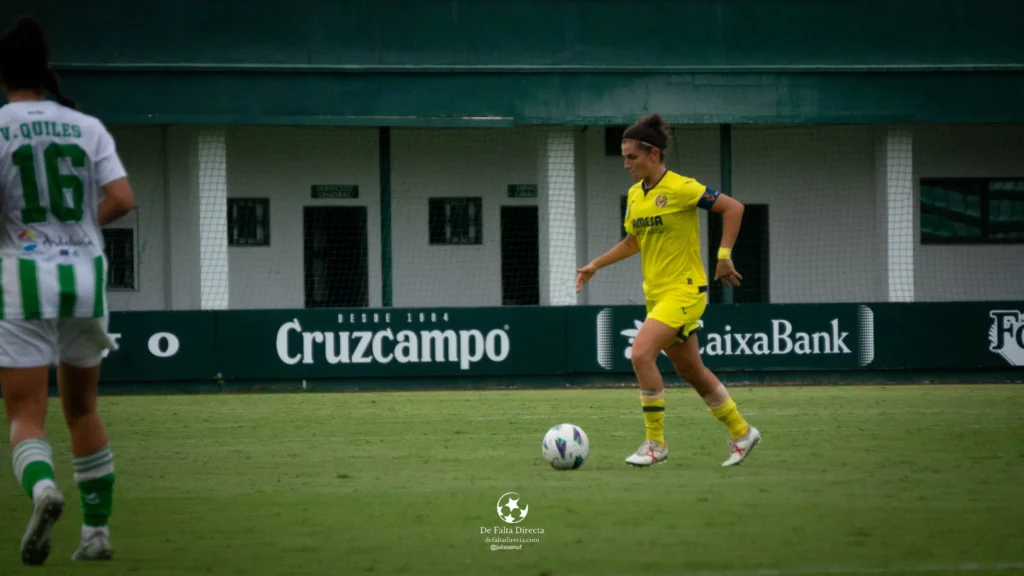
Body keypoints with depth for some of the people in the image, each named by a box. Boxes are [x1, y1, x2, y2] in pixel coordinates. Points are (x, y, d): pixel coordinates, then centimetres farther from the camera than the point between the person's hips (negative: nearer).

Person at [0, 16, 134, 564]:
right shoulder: (87, 127, 6)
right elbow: (121, 200, -2)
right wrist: (76, 226, 13)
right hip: (86, 275, 4)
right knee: (82, 410, 19)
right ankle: (97, 530, 19)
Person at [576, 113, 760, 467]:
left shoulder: (679, 188, -15)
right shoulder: (635, 194, 9)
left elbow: (733, 208, -13)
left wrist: (724, 256, -18)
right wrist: (596, 265, 15)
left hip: (684, 290, -8)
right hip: (656, 292, 8)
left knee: (641, 354, -21)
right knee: (690, 371, 14)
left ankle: (656, 444, -12)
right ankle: (741, 433, 29)